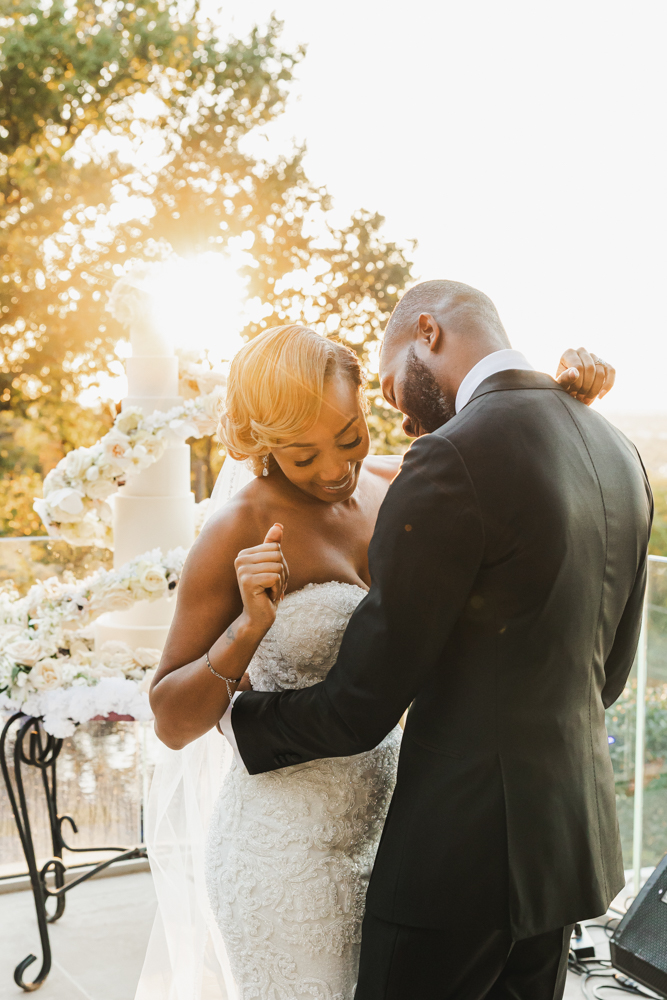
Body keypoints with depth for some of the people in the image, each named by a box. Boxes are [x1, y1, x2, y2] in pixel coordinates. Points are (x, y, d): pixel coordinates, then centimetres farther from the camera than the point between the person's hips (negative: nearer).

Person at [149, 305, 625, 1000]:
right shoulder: (236, 536, -17)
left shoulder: (385, 484, 0)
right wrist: (249, 626, -31)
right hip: (286, 845, -6)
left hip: (379, 825, 6)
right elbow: (172, 723, -15)